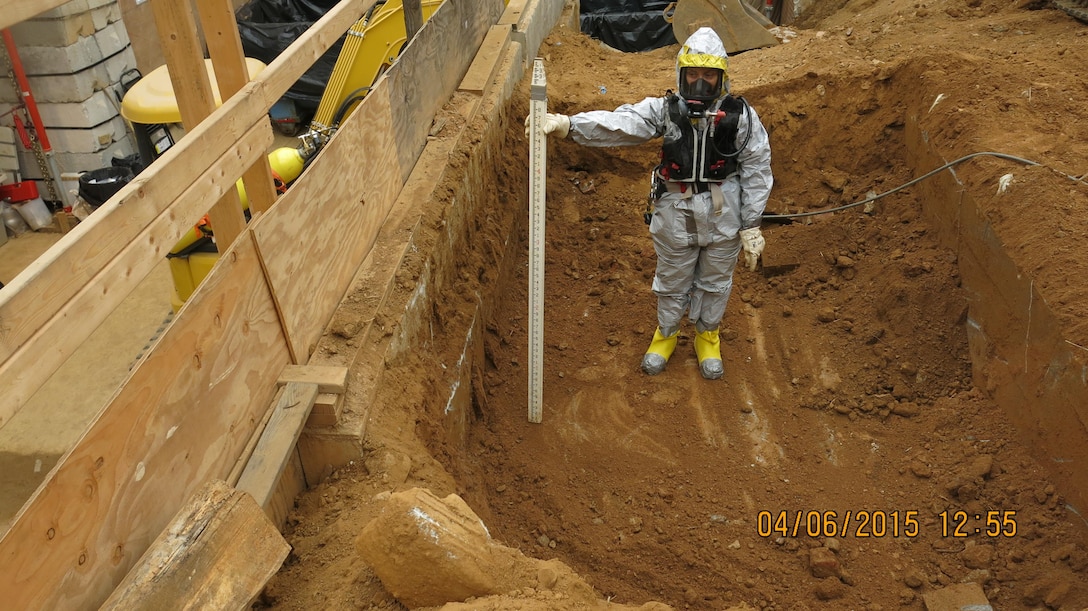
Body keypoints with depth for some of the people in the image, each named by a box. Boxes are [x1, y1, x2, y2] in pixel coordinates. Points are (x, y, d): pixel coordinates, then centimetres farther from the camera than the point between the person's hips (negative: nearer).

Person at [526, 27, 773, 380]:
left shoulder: (740, 116, -10)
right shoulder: (665, 110, -10)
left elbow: (757, 172, -5)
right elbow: (618, 123, -24)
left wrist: (751, 227, -5)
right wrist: (566, 124, -40)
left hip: (723, 220, 0)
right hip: (675, 217, 0)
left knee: (715, 283, 18)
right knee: (672, 282, 19)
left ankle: (707, 335, 44)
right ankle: (666, 333, 45)